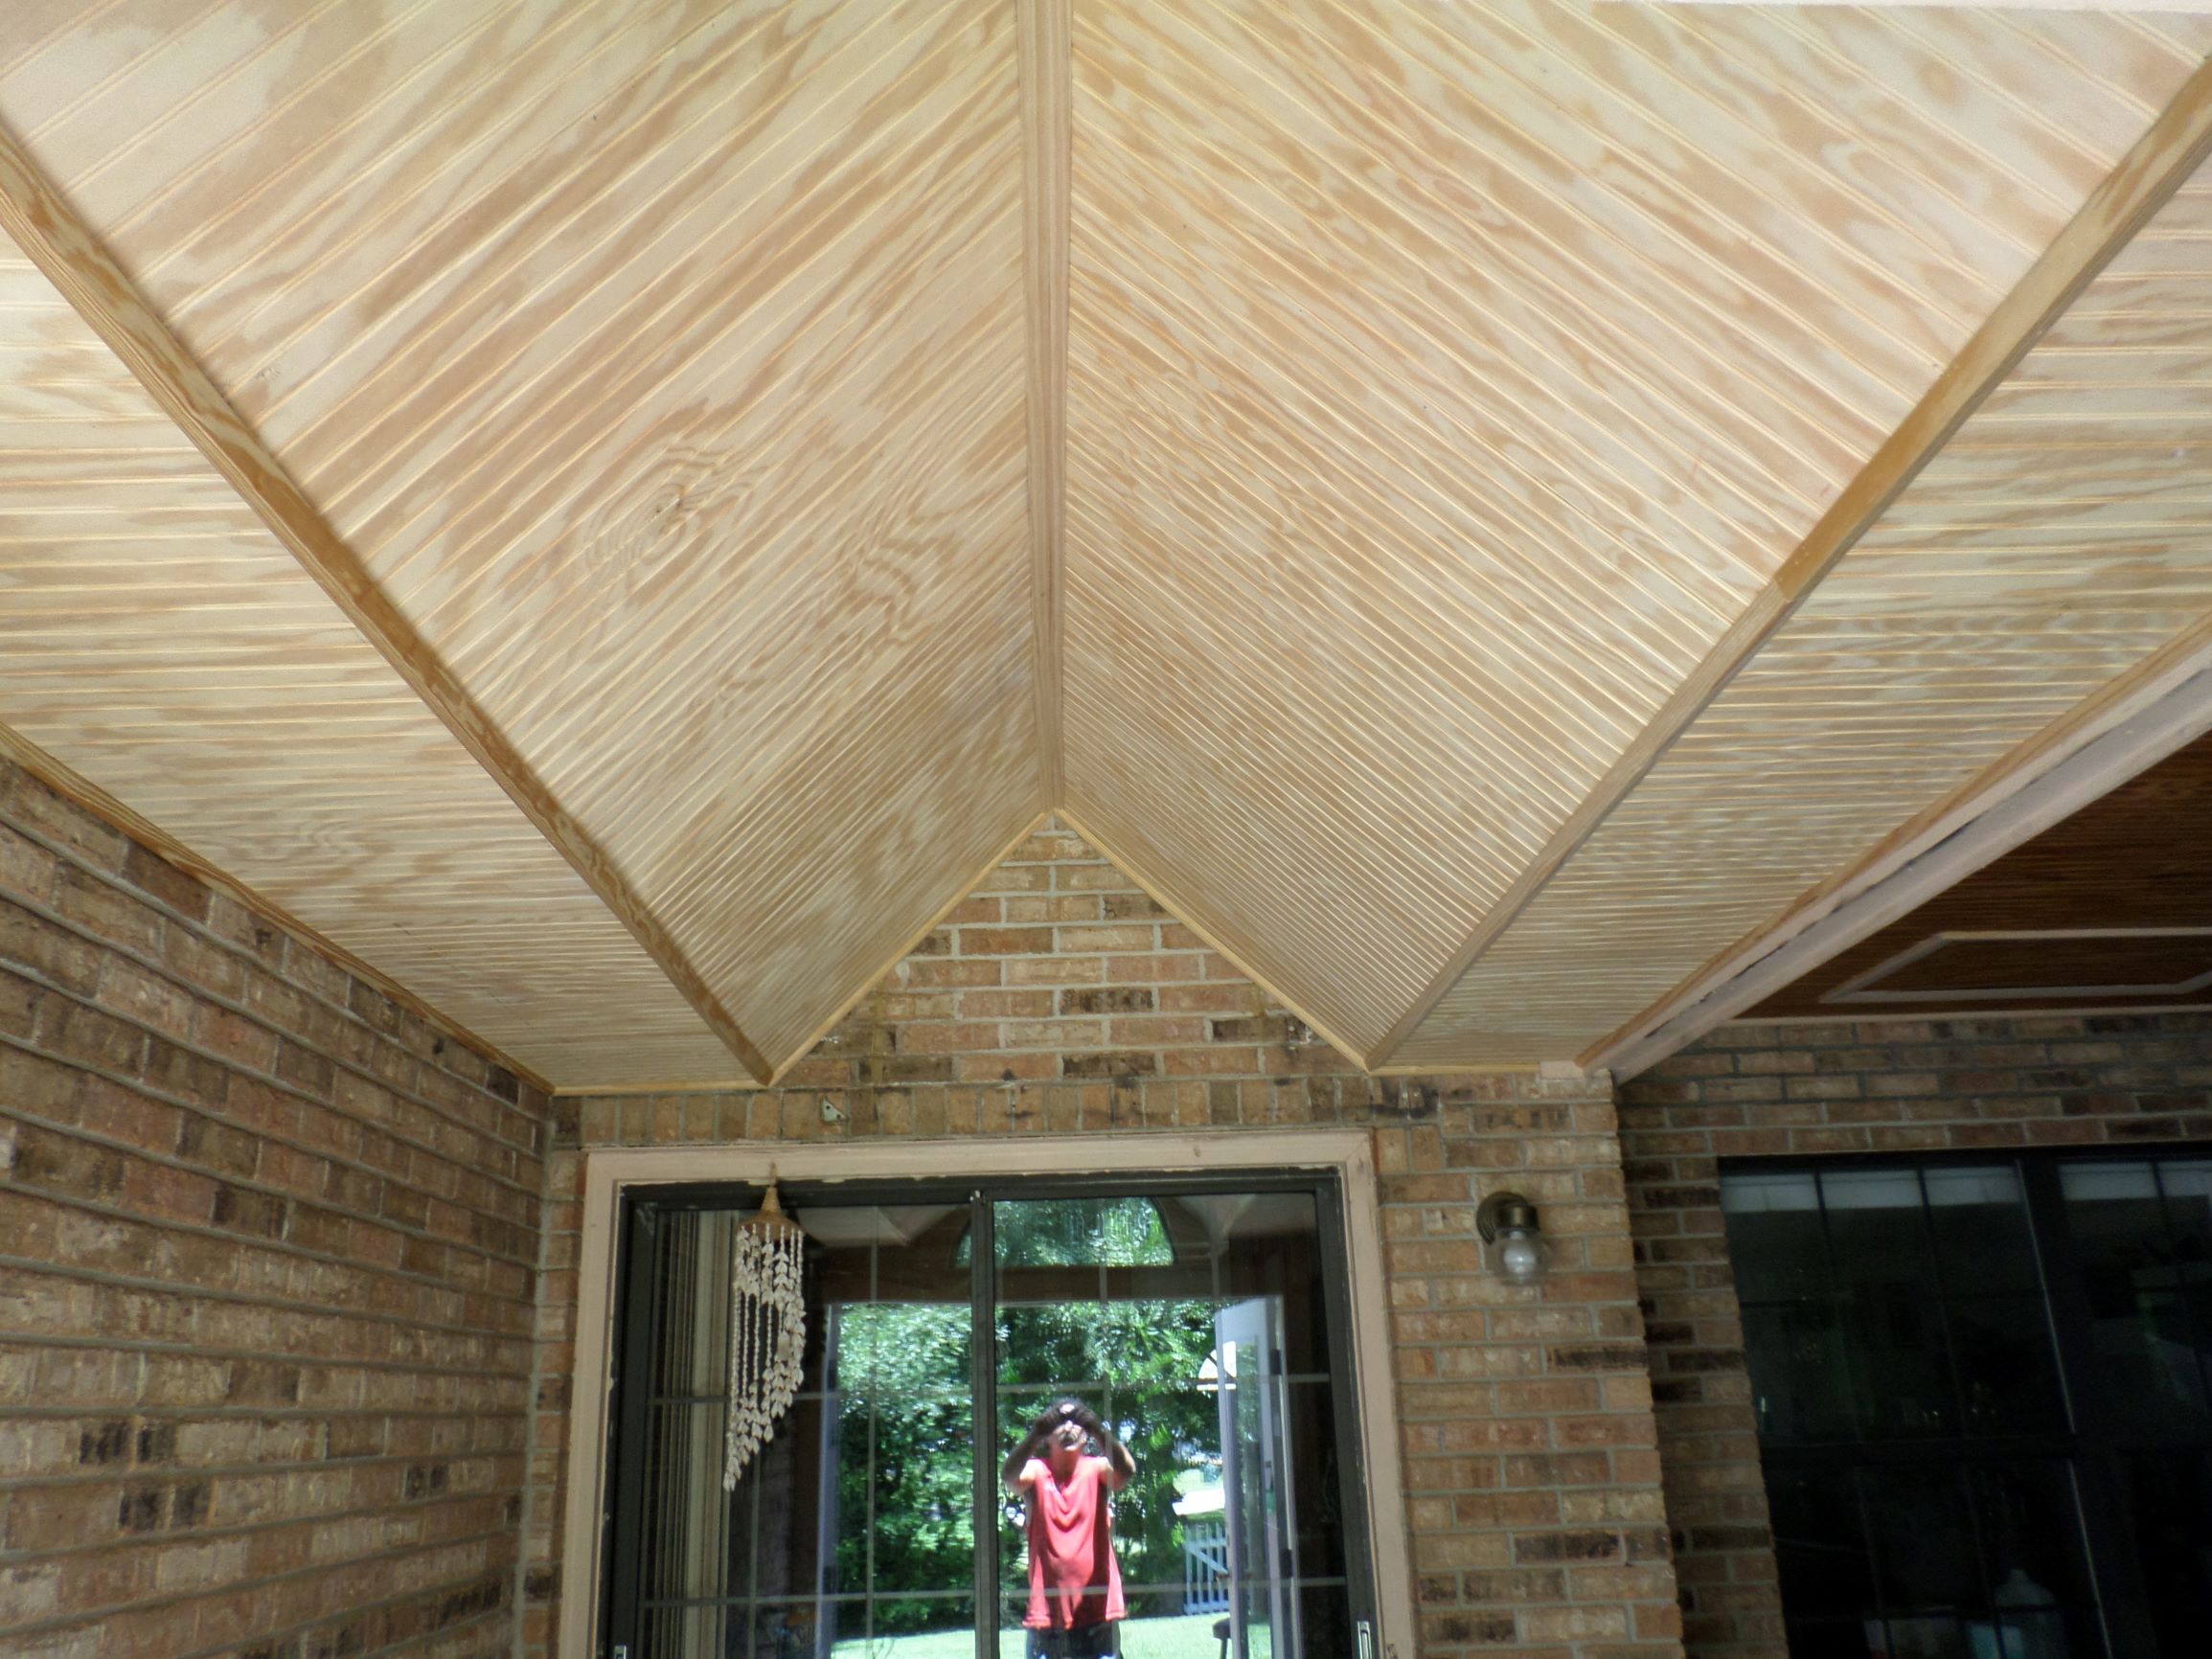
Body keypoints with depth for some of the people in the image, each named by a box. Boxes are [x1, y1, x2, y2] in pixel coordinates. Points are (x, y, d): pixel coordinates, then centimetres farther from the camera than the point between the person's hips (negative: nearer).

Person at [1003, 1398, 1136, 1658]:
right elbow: (1009, 1475, -22)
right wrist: (1035, 1434, -40)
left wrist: (1099, 1430, -38)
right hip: (1047, 1614, 0)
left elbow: (1126, 1470, -20)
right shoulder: (1036, 1472, 1)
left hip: (1096, 1611, 0)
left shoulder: (1097, 1470, 1)